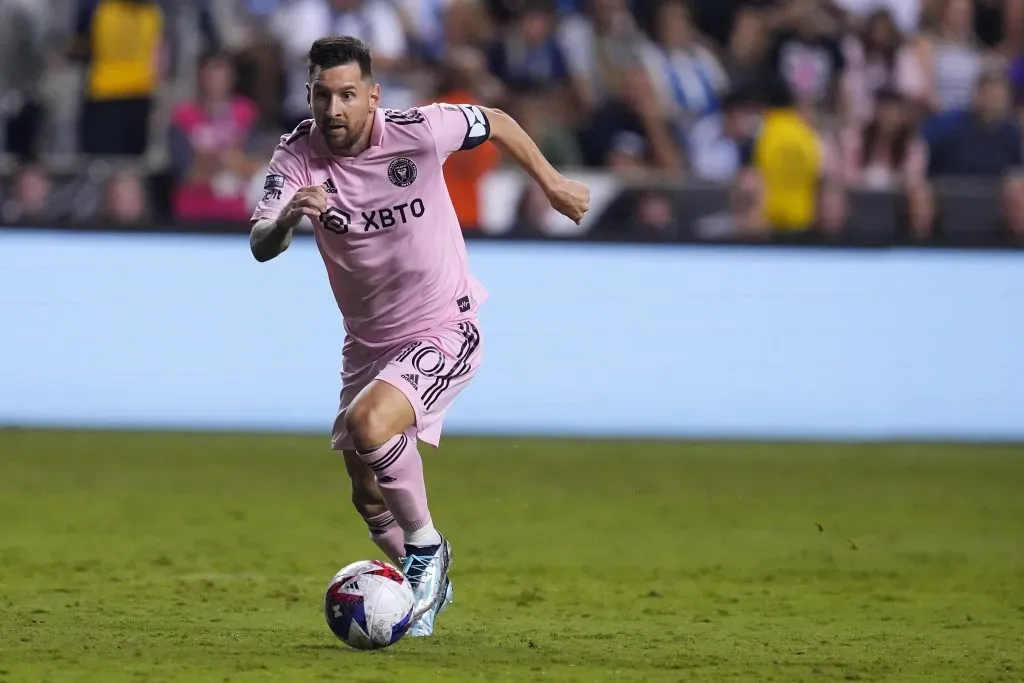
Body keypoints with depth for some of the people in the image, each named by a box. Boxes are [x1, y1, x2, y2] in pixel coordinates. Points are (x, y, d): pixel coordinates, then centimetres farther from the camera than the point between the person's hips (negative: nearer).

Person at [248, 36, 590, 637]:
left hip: (445, 332, -5)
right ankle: (428, 586, 40)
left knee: (369, 422, -30)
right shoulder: (298, 155, -14)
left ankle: (426, 547, -7)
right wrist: (289, 217, -48)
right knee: (370, 498, 11)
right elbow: (261, 248, -26)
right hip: (368, 342, 5)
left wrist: (551, 182, 9)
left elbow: (496, 123, 0)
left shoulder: (419, 131, -20)